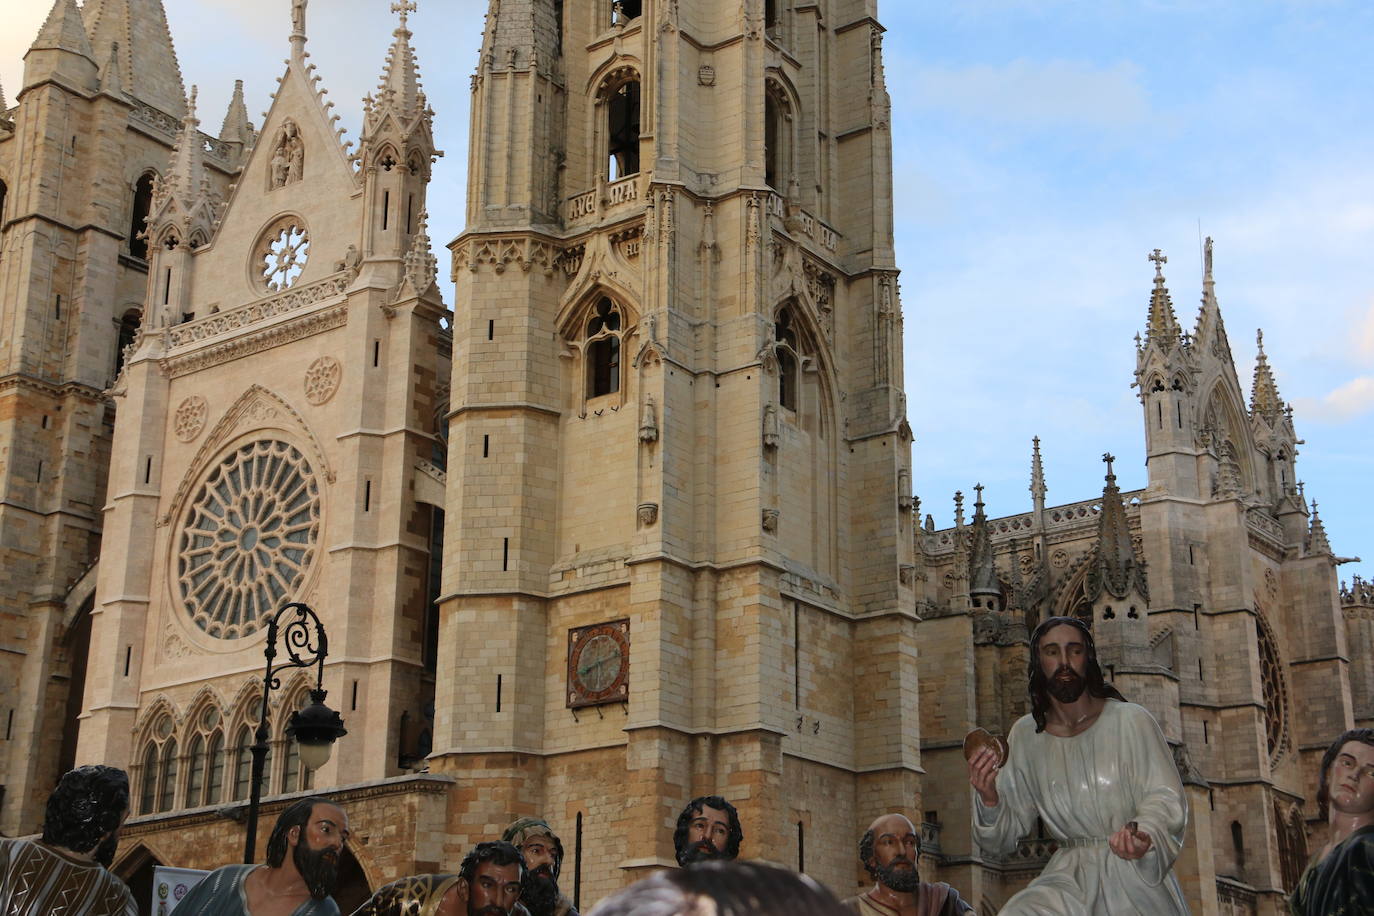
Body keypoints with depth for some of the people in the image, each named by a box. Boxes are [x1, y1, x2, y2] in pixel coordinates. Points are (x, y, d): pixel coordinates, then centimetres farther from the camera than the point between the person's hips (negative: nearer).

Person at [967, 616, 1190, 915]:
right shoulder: (1025, 735, 3)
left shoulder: (1131, 721, -8)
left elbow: (1166, 800, -12)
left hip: (1135, 879, -1)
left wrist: (1145, 838, -34)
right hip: (1070, 877, 1)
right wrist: (988, 798, -18)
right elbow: (1002, 839, 4)